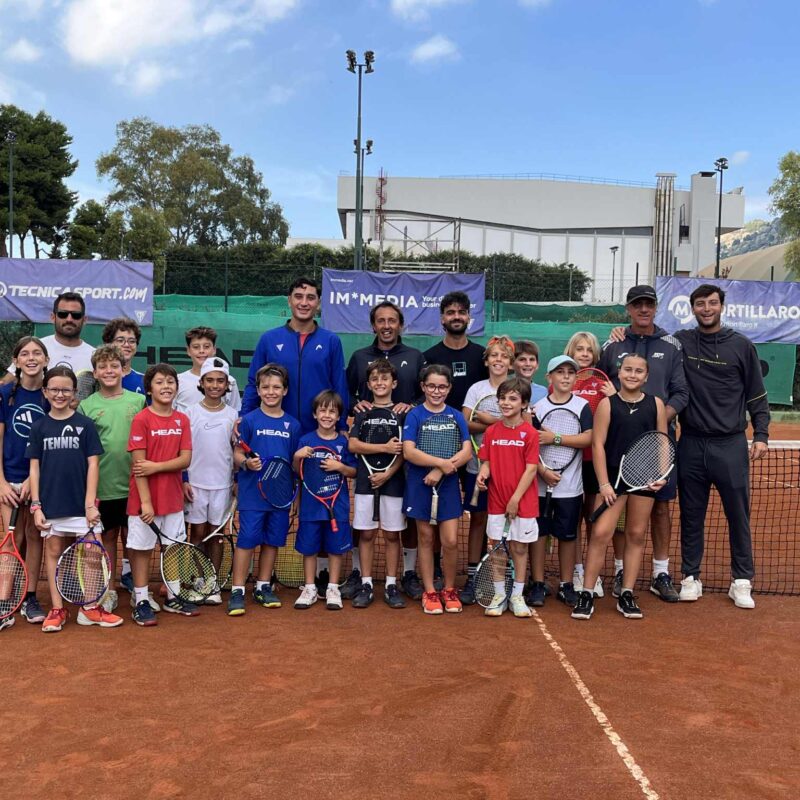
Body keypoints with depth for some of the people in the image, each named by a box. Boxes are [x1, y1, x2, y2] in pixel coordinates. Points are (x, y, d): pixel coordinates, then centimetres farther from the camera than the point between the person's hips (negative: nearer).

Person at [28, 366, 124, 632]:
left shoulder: (85, 425, -1)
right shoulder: (39, 427, 3)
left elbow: (93, 464, -3)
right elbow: (34, 467, 4)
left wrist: (90, 503, -9)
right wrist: (36, 505, -3)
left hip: (79, 502, -1)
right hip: (50, 503, 1)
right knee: (53, 552, 9)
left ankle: (89, 608, 15)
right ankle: (57, 609, 18)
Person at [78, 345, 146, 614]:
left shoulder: (138, 400, 2)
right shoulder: (86, 405, 0)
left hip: (133, 483, 0)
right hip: (103, 485, 0)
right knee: (108, 537, 9)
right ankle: (108, 592, 20)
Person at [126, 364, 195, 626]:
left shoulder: (182, 420, 3)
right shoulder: (142, 419, -10)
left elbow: (185, 459, -3)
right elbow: (138, 463, -14)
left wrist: (156, 466, -17)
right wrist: (145, 501, -18)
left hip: (173, 496, 5)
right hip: (145, 498, -5)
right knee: (142, 548, 4)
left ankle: (172, 597, 27)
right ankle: (141, 602, 15)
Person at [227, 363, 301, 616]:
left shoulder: (292, 425, 5)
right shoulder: (249, 420, -3)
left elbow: (295, 461, 11)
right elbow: (237, 454, -2)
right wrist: (246, 463, -24)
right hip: (252, 493, -3)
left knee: (272, 541, 11)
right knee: (247, 540, -3)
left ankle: (263, 587, 25)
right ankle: (237, 591, 7)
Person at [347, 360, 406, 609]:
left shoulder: (401, 413, 4)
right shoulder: (362, 413, 8)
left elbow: (404, 450, -3)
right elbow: (353, 445, -3)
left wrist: (388, 474, -15)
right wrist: (385, 447, -13)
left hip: (392, 482, -1)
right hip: (365, 481, 1)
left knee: (392, 534, 4)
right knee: (366, 534, 5)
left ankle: (391, 585, 13)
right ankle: (366, 585, 13)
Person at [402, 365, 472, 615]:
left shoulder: (456, 416, 5)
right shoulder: (414, 415, -2)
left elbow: (467, 452, -4)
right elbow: (409, 452, -13)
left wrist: (441, 470, -16)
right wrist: (442, 462, -20)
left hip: (448, 485, 1)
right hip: (420, 485, -1)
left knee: (450, 541, -1)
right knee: (426, 539, 8)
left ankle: (449, 590, 19)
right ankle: (429, 592, 20)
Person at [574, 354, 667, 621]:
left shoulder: (656, 404, 5)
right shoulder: (607, 404, -1)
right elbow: (598, 444, -4)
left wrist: (662, 474, -5)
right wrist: (604, 483, -10)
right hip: (613, 476, -2)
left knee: (636, 535, 9)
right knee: (600, 533, -9)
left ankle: (626, 596, 20)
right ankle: (586, 595, 1)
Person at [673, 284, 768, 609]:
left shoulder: (741, 345, 3)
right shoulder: (680, 342, 4)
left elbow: (757, 396, 6)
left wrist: (761, 435, -2)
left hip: (731, 445, -1)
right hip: (691, 445, 1)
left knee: (739, 516, 4)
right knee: (691, 516, 9)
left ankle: (741, 582, 17)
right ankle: (691, 578, 20)